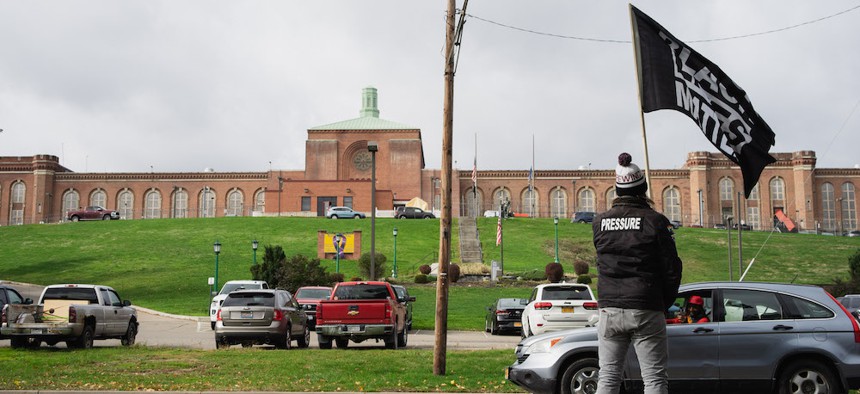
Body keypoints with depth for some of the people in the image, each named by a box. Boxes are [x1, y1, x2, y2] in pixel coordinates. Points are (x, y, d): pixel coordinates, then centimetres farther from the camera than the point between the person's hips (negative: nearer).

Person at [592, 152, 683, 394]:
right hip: (646, 311, -3)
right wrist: (664, 304, 8)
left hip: (609, 309, 3)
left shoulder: (599, 222, 3)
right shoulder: (654, 221, -6)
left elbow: (604, 263, 7)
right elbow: (672, 268, -4)